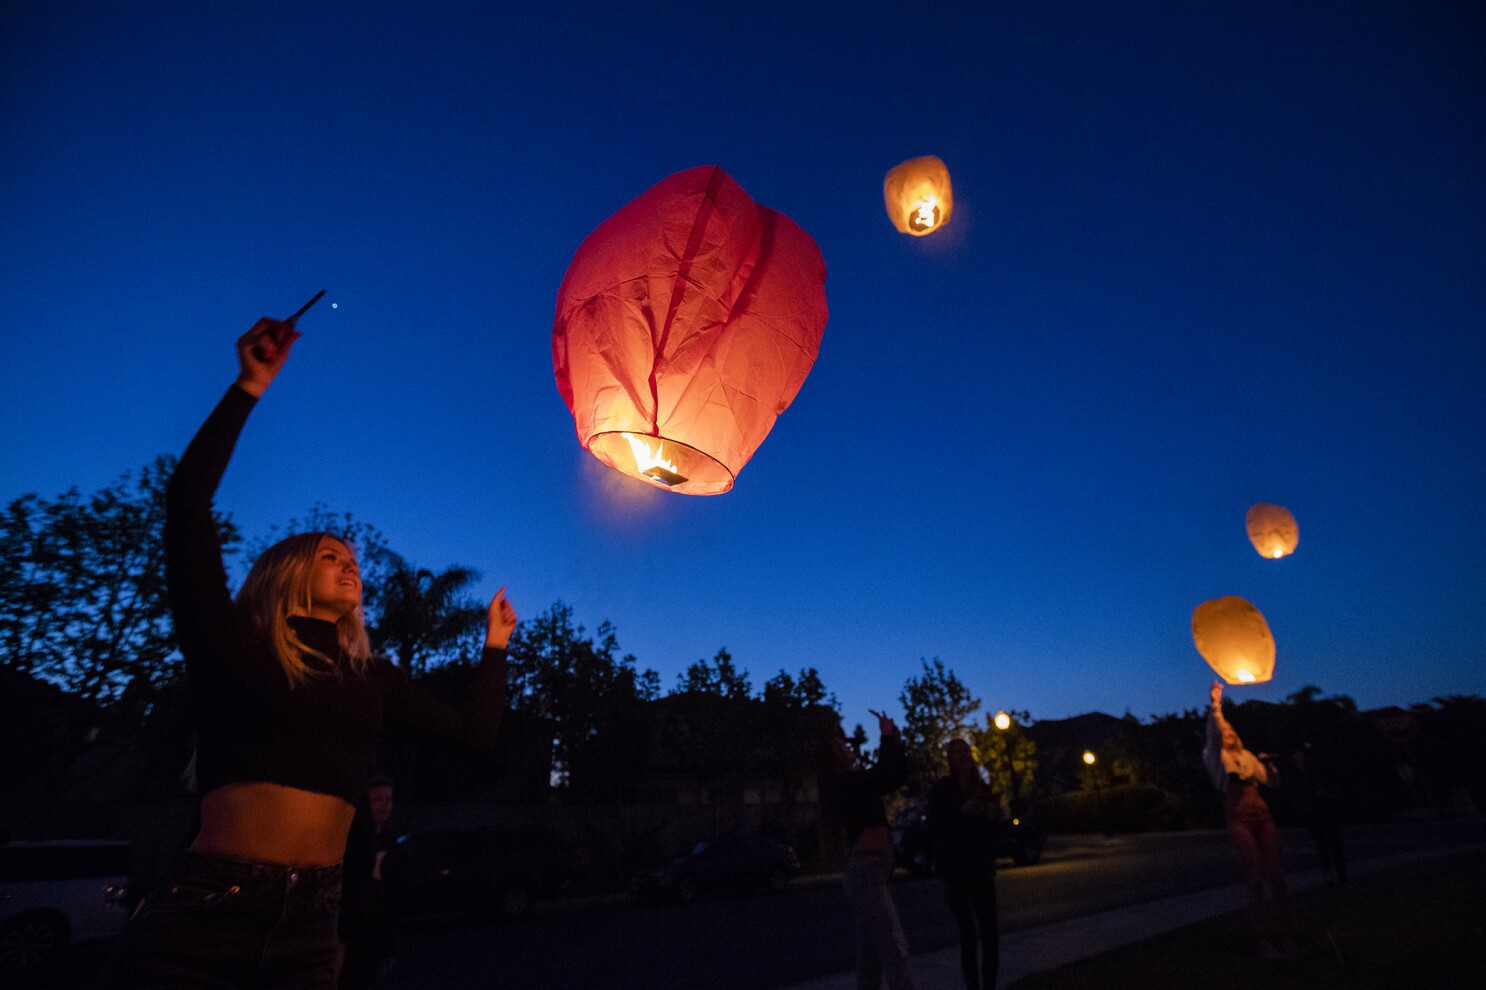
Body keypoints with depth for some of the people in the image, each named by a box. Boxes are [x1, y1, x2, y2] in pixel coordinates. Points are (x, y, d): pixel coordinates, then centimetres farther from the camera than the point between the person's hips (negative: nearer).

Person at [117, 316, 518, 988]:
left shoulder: (372, 679, 12)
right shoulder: (232, 644, 1)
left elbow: (474, 732, 14)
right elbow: (186, 499, -9)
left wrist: (495, 644, 22)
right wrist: (251, 386, -6)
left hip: (309, 920, 5)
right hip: (202, 912, -4)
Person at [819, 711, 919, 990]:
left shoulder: (854, 784, 18)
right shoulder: (843, 783, -9)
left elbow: (899, 776, 18)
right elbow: (883, 776, -22)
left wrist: (896, 743, 9)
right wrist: (886, 737, -12)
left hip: (869, 870, 10)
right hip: (866, 870, -10)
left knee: (870, 955, 11)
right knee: (894, 948, -17)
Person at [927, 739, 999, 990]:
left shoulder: (983, 789, 8)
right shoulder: (941, 790, -5)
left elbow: (993, 832, 14)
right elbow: (936, 829, -12)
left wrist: (994, 814, -7)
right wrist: (962, 813, -23)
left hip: (982, 871, 4)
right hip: (955, 872, -4)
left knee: (990, 935, 0)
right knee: (969, 936, -4)